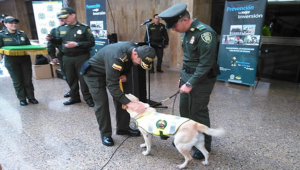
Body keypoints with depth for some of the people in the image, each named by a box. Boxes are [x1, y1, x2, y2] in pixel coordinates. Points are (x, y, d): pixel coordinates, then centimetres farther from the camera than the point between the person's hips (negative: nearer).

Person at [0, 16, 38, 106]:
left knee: (28, 80, 6)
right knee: (17, 81, 5)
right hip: (11, 62, -2)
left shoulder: (22, 34, 6)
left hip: (25, 60, 2)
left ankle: (31, 97, 18)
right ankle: (22, 99, 17)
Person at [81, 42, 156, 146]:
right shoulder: (116, 57, -41)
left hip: (113, 71, 7)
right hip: (94, 73, -7)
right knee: (102, 103, -11)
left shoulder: (135, 49, -17)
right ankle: (105, 134, 7)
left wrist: (125, 74, -16)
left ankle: (123, 128, 17)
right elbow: (112, 86, -41)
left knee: (123, 97, 3)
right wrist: (129, 103, -45)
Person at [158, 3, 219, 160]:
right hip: (187, 75, 8)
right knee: (184, 109, 14)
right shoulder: (186, 32, 7)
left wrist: (190, 83, -22)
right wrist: (183, 76, 16)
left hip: (201, 79, -8)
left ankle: (205, 145, 21)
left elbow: (205, 64, -23)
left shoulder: (205, 33, -21)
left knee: (198, 112, 1)